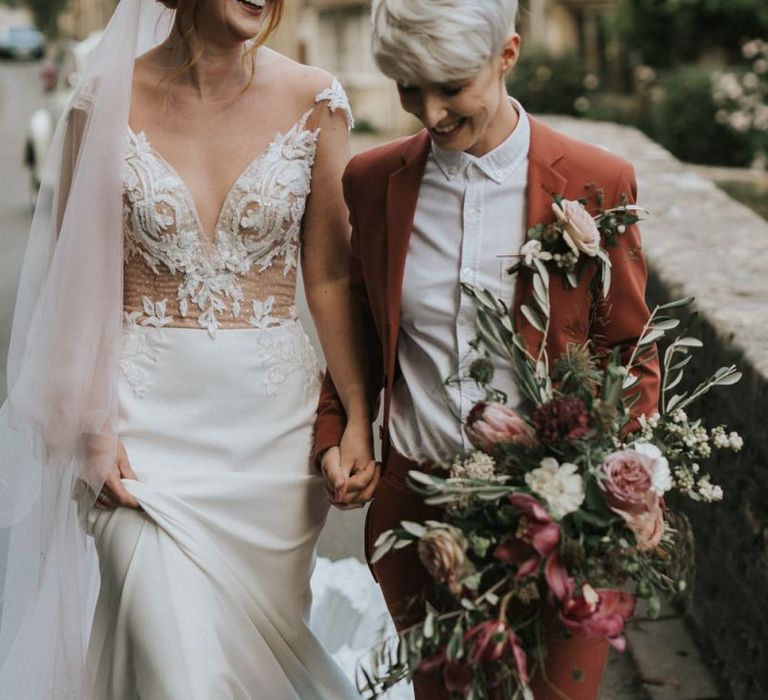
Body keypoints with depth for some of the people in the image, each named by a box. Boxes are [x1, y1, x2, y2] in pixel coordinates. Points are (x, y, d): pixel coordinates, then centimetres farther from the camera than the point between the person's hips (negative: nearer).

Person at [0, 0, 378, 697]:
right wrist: (91, 427, -9)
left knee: (261, 639, 12)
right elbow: (78, 279, -2)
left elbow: (330, 275, 1)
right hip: (147, 410, -1)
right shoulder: (108, 100, -4)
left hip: (273, 412, 2)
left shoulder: (314, 101, -1)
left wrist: (360, 417, -5)